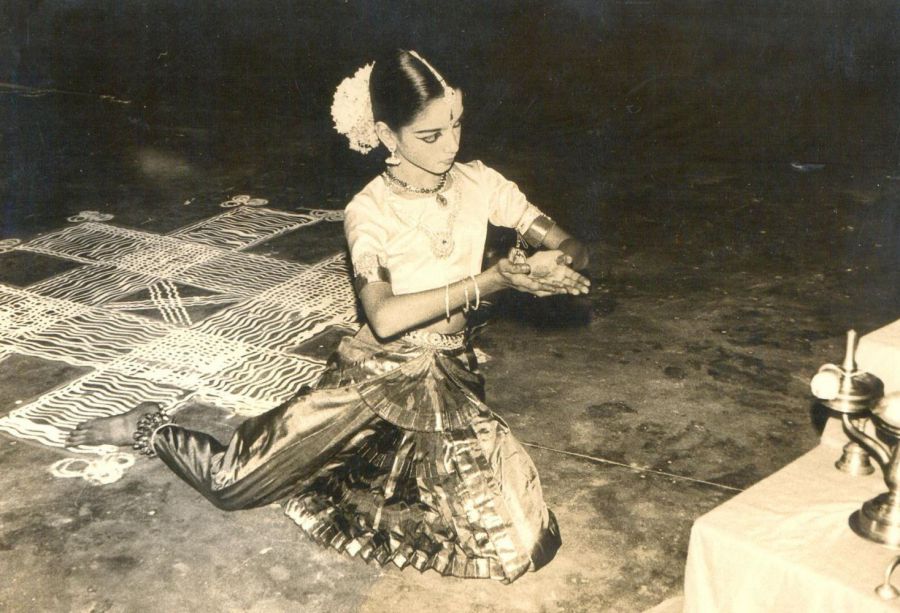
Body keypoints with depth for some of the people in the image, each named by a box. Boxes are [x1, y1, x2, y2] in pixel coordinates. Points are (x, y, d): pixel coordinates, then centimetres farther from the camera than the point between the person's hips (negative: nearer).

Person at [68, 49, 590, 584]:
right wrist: (495, 279, -36)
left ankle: (386, 455, 16)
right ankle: (149, 428, 28)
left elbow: (573, 248, -5)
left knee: (517, 546, -9)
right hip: (374, 372, -3)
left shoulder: (479, 183, -5)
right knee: (232, 481, -7)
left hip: (451, 376, 4)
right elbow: (384, 318, -31)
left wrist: (555, 262, -29)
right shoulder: (369, 211, -15)